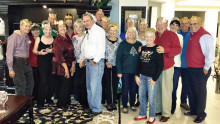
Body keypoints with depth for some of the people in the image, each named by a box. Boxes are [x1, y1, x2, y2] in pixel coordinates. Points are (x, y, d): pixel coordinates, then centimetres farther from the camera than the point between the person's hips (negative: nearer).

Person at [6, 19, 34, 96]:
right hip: (17, 62, -7)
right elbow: (9, 53, -13)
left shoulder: (27, 37, 10)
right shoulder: (14, 36, -11)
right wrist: (10, 69, -16)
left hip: (26, 63, 8)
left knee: (30, 84, 13)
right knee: (21, 85, -10)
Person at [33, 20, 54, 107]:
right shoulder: (39, 39, 4)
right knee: (43, 81, -9)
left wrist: (52, 51, -15)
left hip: (52, 62, 2)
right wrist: (39, 52, -12)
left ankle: (48, 98, 24)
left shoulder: (54, 39, 4)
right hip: (42, 62, -1)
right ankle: (40, 101, 3)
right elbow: (34, 50, 8)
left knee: (51, 81, 5)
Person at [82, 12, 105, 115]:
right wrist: (85, 58, 12)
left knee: (95, 86, -8)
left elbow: (101, 47, -16)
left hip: (96, 62, -9)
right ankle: (91, 106, 25)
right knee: (89, 86, 13)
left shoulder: (98, 30, -9)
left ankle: (97, 109, 3)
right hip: (88, 61, 9)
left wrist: (95, 60, -16)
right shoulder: (88, 32, 18)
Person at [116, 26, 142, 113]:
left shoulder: (139, 44, 6)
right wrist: (119, 71, -9)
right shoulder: (123, 44, -2)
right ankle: (125, 106, 18)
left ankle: (132, 104, 29)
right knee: (125, 89, 3)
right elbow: (118, 58, -4)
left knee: (134, 88, 11)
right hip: (125, 71, -2)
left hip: (136, 70, 3)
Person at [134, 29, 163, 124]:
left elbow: (160, 66, -9)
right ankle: (142, 114, 30)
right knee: (141, 96, 13)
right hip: (142, 76, 6)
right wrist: (137, 75, 8)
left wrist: (154, 79, -10)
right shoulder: (143, 48, 10)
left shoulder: (157, 49, -8)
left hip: (152, 77, -5)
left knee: (151, 98, 2)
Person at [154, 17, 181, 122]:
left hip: (167, 67, -4)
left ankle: (166, 114, 10)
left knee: (166, 91, -1)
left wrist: (165, 50, -23)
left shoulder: (172, 35, -3)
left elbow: (178, 49, -11)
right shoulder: (154, 35, 11)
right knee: (156, 89, 11)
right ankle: (157, 109, 26)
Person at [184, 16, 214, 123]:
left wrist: (206, 67, -15)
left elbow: (210, 53, -19)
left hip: (200, 70, -8)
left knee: (200, 92, 3)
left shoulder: (205, 36, -15)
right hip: (191, 69, 9)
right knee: (191, 90, 17)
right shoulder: (192, 35, 12)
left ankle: (201, 114, 18)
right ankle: (193, 110, 34)